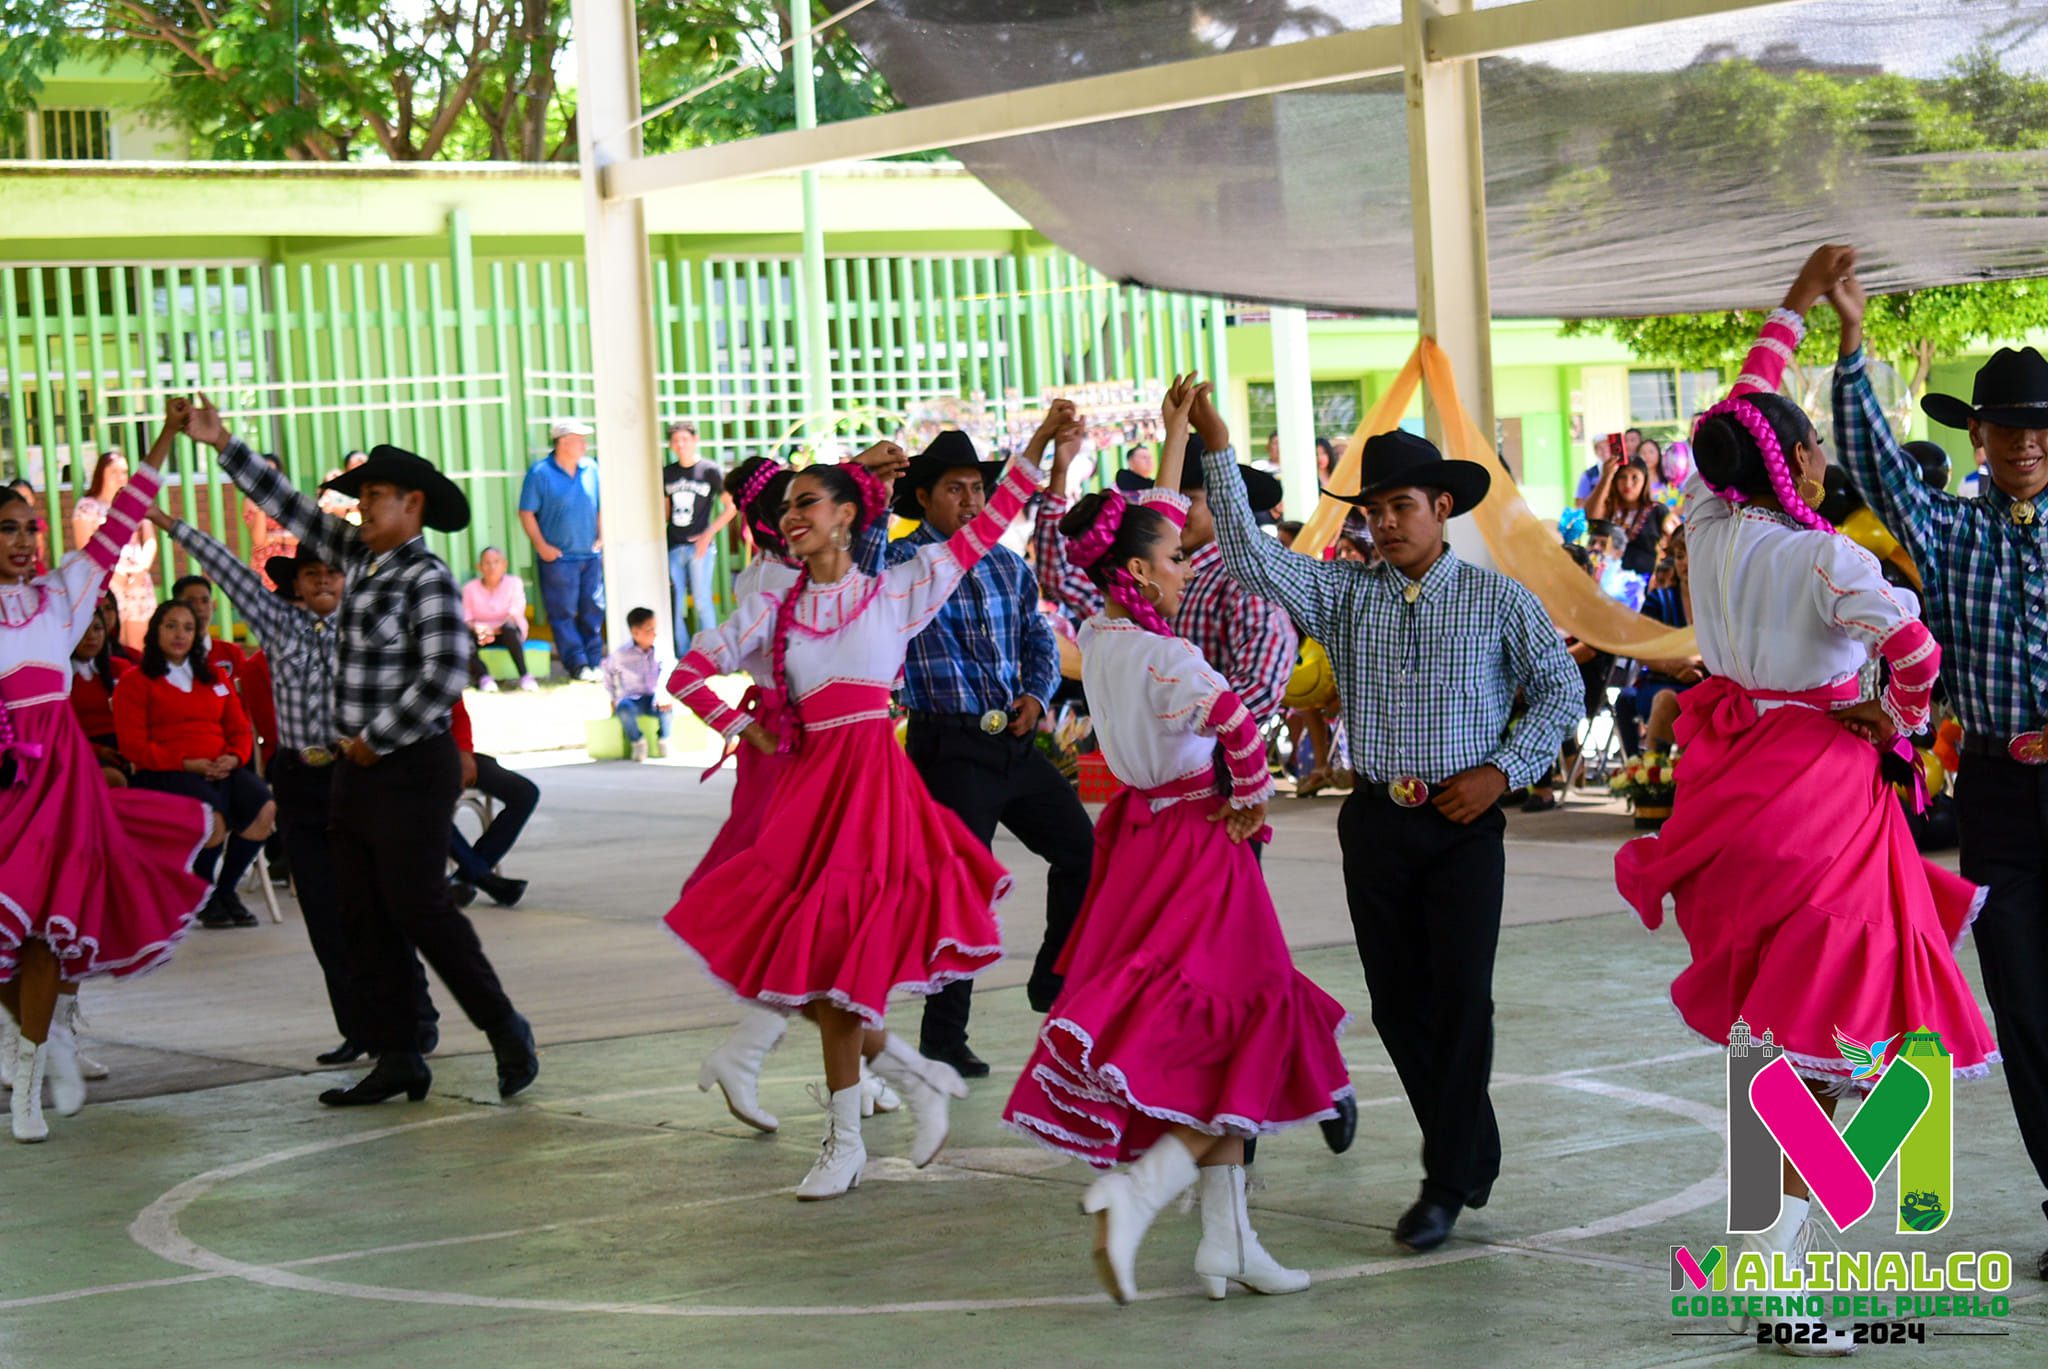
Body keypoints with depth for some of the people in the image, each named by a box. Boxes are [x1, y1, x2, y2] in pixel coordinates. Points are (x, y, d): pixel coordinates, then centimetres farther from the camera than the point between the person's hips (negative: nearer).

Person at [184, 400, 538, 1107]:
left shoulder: (428, 580, -13)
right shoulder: (361, 558, 11)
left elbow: (443, 677, -22)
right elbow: (292, 509, 19)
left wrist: (374, 742, -15)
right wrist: (223, 445, 18)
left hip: (411, 766, -9)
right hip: (359, 767, 9)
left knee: (417, 905, -8)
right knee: (363, 915, 6)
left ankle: (505, 1029, 5)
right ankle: (396, 1059, 9)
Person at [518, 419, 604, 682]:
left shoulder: (591, 468, 5)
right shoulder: (540, 472, -7)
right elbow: (526, 513, -5)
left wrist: (602, 537, 6)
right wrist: (541, 545, -11)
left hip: (590, 554, 4)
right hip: (558, 556, -4)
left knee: (593, 610, 6)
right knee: (563, 613, -2)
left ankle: (594, 662, 14)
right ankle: (577, 665, 3)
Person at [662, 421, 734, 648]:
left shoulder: (710, 471, -3)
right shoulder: (667, 474, 9)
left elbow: (731, 506, -2)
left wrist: (708, 534, -9)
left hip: (699, 546, -4)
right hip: (673, 546, 4)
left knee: (702, 602, -3)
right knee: (674, 606, 3)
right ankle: (682, 657, 10)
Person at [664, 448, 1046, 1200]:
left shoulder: (896, 589, 5)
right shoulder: (772, 610, 11)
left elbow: (983, 530, 5)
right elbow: (688, 674, 15)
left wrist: (1034, 456, -1)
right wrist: (746, 731, 7)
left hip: (874, 777, -4)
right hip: (806, 782, 4)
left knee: (836, 959, -9)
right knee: (806, 964, -1)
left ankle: (844, 1141, 4)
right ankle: (911, 1074, 19)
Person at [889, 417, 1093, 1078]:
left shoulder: (1007, 564, 13)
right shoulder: (906, 561, -5)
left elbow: (1038, 637, 19)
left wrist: (1036, 694, -1)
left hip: (1014, 743, 6)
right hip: (951, 746, -6)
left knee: (1082, 848, 6)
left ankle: (1054, 985, 23)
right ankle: (943, 1040, 6)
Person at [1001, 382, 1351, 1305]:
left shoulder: (1099, 632, 3)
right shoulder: (1165, 657, -21)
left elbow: (1148, 526, 16)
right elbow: (1234, 719, -38)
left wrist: (1176, 436, 22)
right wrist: (1251, 801, -20)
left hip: (1142, 832, 9)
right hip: (1195, 839, -9)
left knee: (1204, 1038, 12)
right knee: (1234, 1030, -2)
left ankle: (1227, 1238, 11)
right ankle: (1136, 1193, -19)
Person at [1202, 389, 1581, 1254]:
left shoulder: (1498, 600, 1)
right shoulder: (1345, 594, 6)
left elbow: (1560, 689, 7)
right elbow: (1251, 555, -4)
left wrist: (1502, 770, -6)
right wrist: (1215, 448, -12)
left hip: (1463, 824, -3)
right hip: (1376, 822, 3)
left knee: (1461, 997, -6)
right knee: (1397, 1003, 7)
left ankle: (1447, 1185, 2)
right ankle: (1471, 1156, 23)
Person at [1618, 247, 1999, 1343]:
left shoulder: (1709, 526, 0)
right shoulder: (1825, 558, -17)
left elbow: (1738, 411, 17)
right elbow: (1914, 646, -29)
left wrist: (1794, 307, 26)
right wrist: (1895, 721, -8)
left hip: (1732, 778, 7)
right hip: (1822, 785, -7)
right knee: (1817, 1027, -4)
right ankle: (1775, 1264, -6)